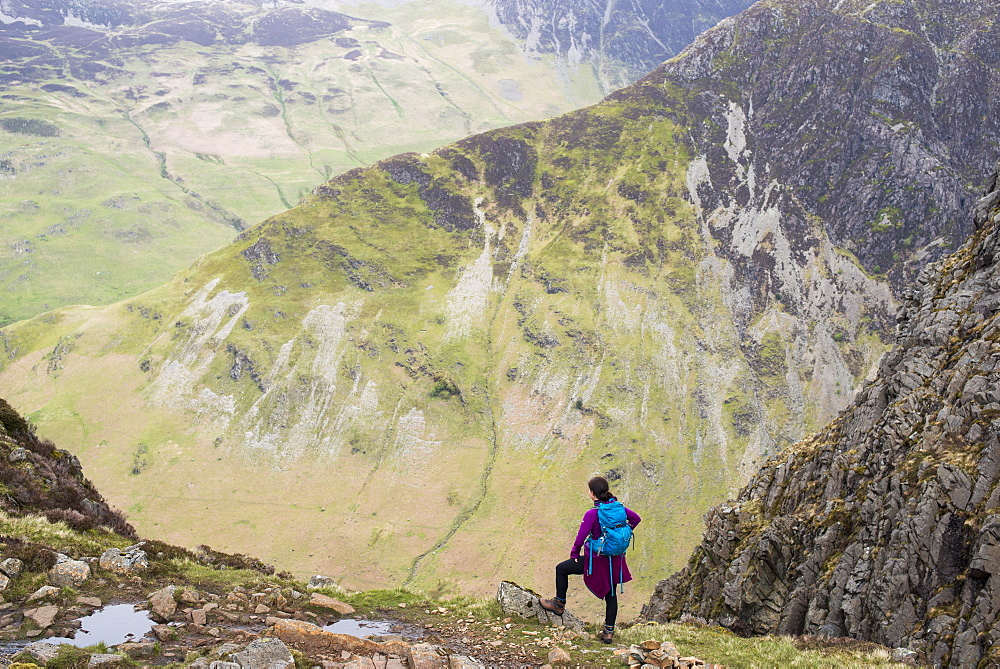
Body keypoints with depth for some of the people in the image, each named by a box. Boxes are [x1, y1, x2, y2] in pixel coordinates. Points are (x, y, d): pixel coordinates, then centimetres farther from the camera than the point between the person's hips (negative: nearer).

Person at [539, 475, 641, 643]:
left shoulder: (592, 514, -20)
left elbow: (580, 537, -17)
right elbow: (636, 518, 11)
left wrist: (574, 554, -1)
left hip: (596, 559, -6)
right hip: (615, 559, 6)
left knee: (561, 569, 14)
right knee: (611, 594, 17)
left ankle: (559, 604, 27)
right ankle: (609, 631, 20)